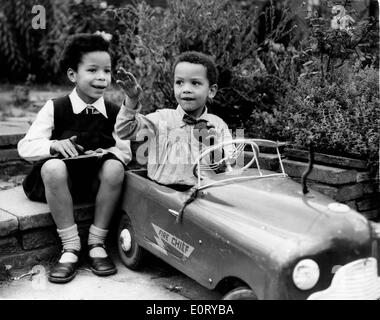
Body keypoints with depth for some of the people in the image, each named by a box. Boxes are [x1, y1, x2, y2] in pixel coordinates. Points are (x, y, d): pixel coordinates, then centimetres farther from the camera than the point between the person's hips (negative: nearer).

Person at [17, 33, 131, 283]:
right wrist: (53, 145, -25)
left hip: (98, 181, 2)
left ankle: (97, 244, -14)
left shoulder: (115, 113, 3)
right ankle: (70, 247, -20)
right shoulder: (55, 108, -2)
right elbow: (25, 147, -4)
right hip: (60, 180, -1)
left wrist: (110, 152, -18)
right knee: (52, 166, -35)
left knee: (114, 167, -31)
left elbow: (126, 152, 6)